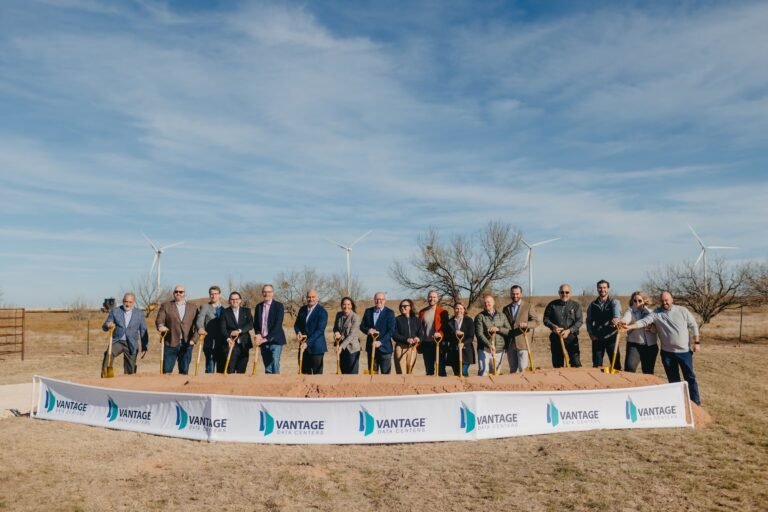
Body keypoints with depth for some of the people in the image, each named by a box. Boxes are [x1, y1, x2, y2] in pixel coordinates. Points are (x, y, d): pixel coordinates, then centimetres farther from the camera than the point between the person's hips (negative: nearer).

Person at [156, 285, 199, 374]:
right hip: (171, 343, -1)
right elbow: (159, 320, -1)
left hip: (187, 344, 1)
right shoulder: (166, 306, 9)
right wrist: (161, 326, -24)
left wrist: (193, 339, -6)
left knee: (184, 371, 4)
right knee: (166, 371, -2)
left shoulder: (193, 307, 12)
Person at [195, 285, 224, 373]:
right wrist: (200, 328, -33)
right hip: (210, 342, -3)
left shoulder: (224, 308, 15)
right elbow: (200, 319, -12)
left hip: (222, 343, 3)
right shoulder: (205, 307, 5)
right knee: (210, 368, -4)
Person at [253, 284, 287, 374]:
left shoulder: (279, 306, -5)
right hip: (262, 341, 5)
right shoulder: (258, 306, 11)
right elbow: (255, 323, 14)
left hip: (275, 341, -5)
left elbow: (278, 324, -13)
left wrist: (266, 338, -18)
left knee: (275, 365, -15)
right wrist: (258, 335, -5)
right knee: (267, 368, 8)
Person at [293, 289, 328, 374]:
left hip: (316, 347, -6)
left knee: (317, 373, -1)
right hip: (304, 346, 6)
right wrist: (298, 332, -6)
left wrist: (308, 342, -22)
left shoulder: (322, 311, -10)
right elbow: (296, 324, 16)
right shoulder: (302, 309, 9)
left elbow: (320, 330, -16)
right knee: (305, 372, 8)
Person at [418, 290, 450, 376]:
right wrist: (419, 344, 4)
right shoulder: (422, 312, 10)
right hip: (426, 344, 3)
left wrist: (440, 334, -24)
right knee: (429, 370, 10)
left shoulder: (442, 312, 0)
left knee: (441, 370, -1)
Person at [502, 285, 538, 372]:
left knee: (523, 369, -9)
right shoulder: (506, 308, 14)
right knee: (512, 370, 8)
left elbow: (535, 322, -3)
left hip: (523, 342, -4)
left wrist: (526, 324, -23)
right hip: (510, 344, 4)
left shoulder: (528, 306, 4)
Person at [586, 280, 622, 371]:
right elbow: (589, 320, 11)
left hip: (611, 337, -2)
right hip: (597, 338, 3)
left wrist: (616, 318, -49)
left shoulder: (614, 302, -3)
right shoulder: (592, 304, 6)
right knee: (596, 365, 7)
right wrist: (591, 334, -3)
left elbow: (617, 312, -26)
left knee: (615, 363, 3)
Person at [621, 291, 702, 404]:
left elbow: (693, 326, 3)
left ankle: (695, 402, 19)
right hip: (667, 352, 1)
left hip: (684, 351, -1)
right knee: (673, 379, 11)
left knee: (690, 377, 8)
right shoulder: (656, 313, -5)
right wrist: (630, 326, -33)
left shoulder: (682, 311, -3)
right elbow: (644, 321, -17)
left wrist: (697, 342, 0)